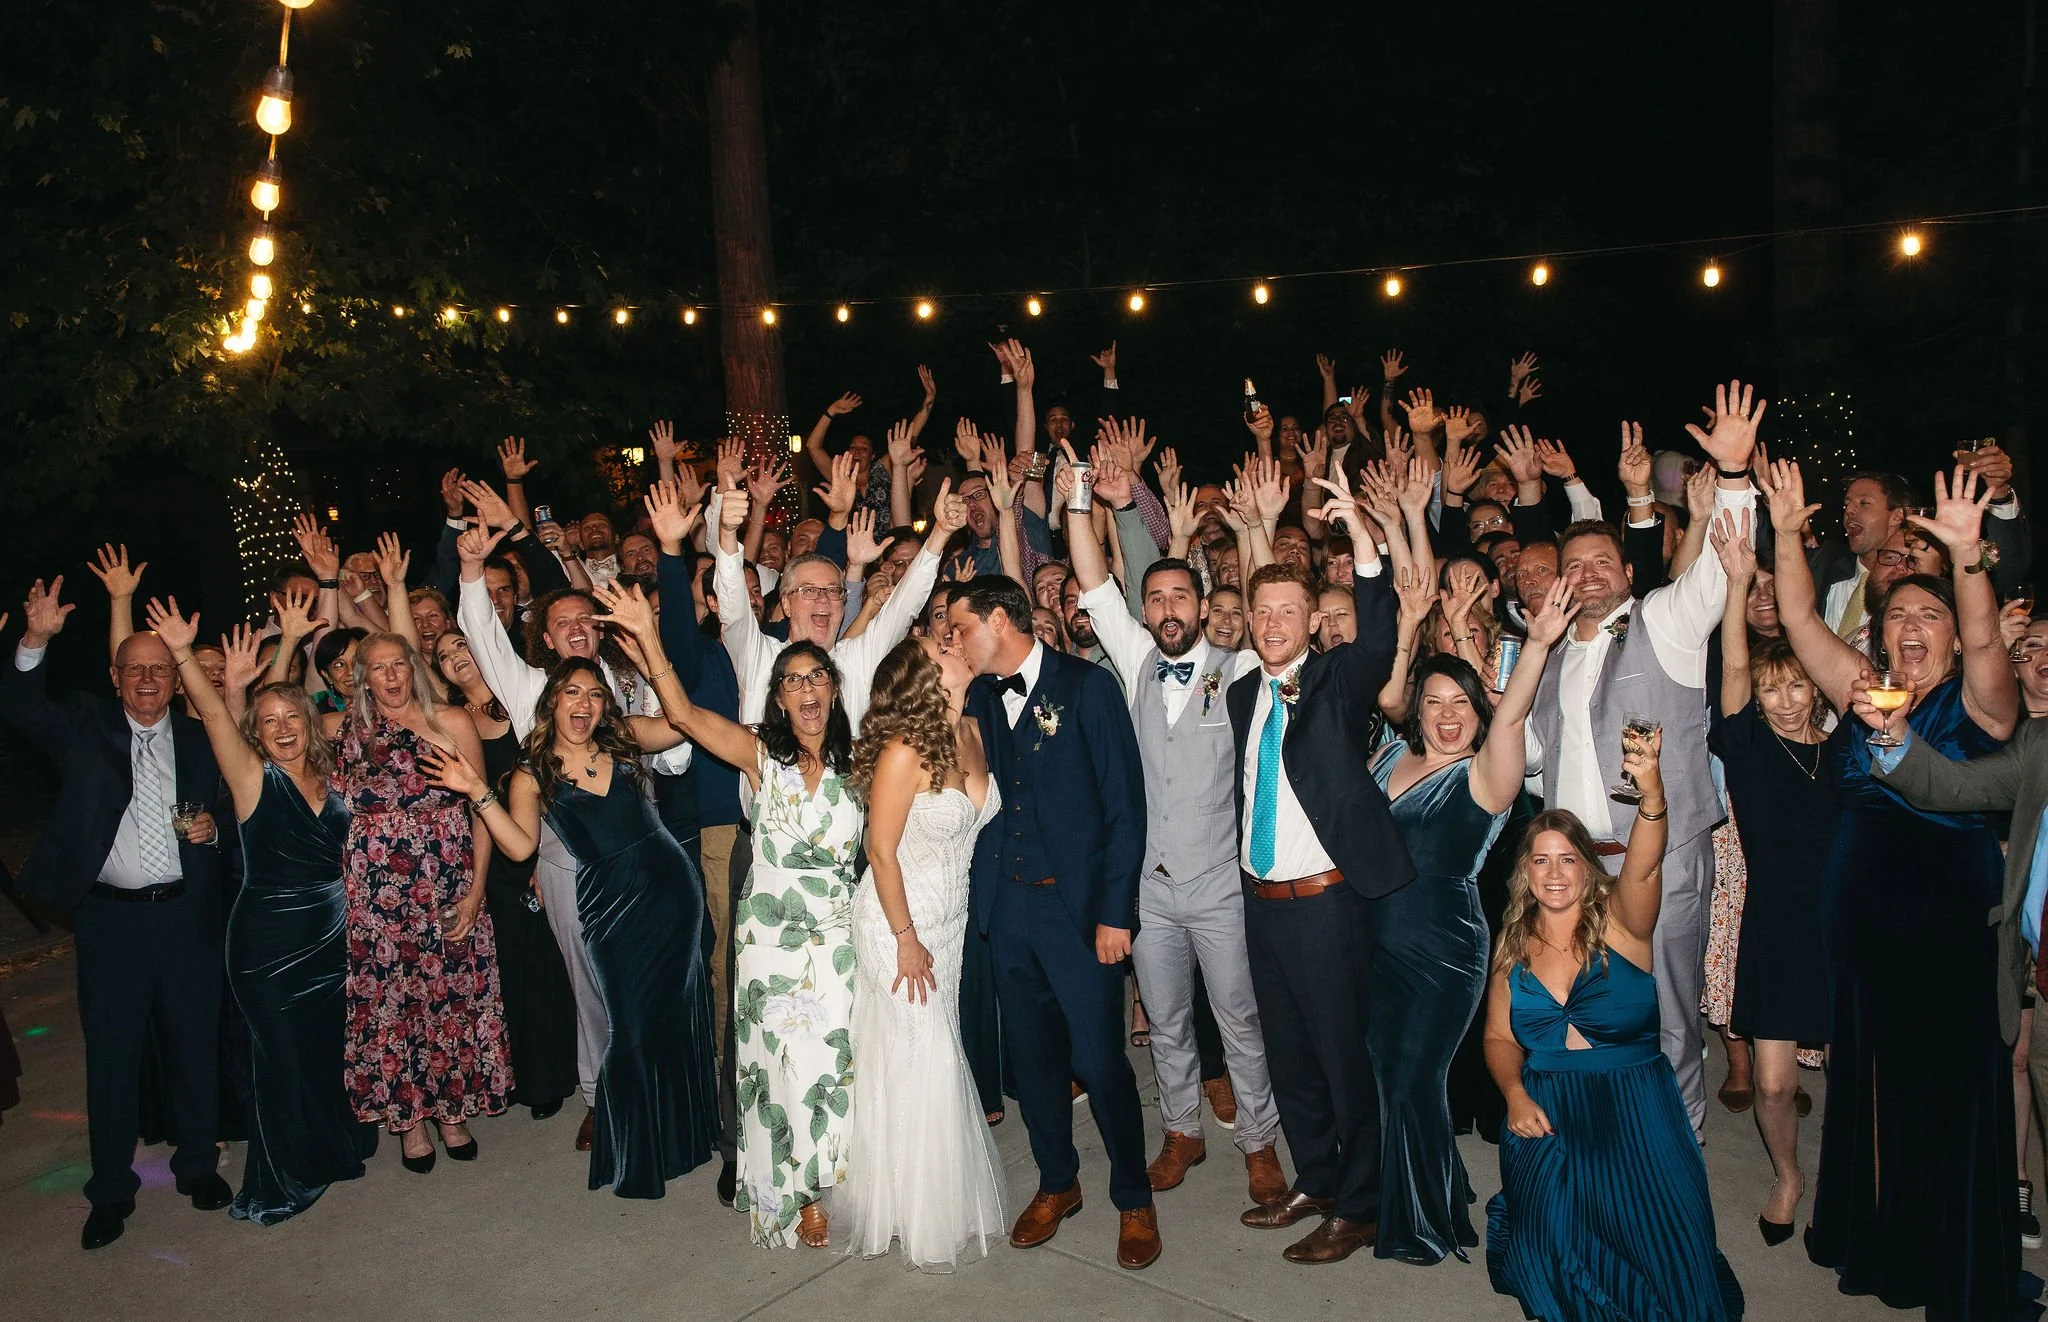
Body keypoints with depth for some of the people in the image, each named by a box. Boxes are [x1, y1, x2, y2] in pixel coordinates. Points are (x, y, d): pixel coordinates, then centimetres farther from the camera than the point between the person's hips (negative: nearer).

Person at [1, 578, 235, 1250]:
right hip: (110, 917, -1)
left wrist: (214, 829, -9)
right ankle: (111, 1190, 20)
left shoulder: (200, 739, 7)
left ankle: (197, 1164, 28)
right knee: (110, 1052, 6)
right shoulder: (84, 727, 4)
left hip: (188, 914, 1)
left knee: (197, 1044, 10)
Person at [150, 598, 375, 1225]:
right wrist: (182, 653, -31)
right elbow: (214, 714, -22)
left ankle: (335, 1149, 36)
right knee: (282, 1057, 4)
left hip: (331, 934, 5)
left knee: (333, 1048, 16)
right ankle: (283, 1183, 20)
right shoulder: (254, 779, -9)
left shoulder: (329, 778, 5)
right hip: (270, 942, -5)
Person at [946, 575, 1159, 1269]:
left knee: (1097, 1059, -2)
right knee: (1030, 1054, 14)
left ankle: (1133, 1198, 20)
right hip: (1006, 903, 5)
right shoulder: (980, 698, 10)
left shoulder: (1087, 686, -7)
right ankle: (1057, 1182, 34)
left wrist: (1114, 912, -13)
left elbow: (1125, 804, -10)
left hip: (1077, 903, -5)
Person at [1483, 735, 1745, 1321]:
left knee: (1661, 1219, -26)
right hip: (1545, 1107, 2)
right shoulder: (1514, 948, 9)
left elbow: (1643, 867, -24)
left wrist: (1652, 793, -44)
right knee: (1552, 1216, -23)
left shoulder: (1619, 922, -2)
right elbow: (1499, 1038, 13)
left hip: (1634, 1101, -2)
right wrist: (1515, 1095, -9)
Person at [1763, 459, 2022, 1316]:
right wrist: (1786, 535, -11)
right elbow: (1800, 621, 0)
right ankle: (1876, 1241, 31)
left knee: (1951, 1092, 5)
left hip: (1953, 926, -4)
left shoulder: (1977, 701, -5)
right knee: (1871, 1088, 15)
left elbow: (1985, 641, -24)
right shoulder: (1863, 691, 6)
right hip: (1863, 923, 4)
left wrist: (1966, 556, -39)